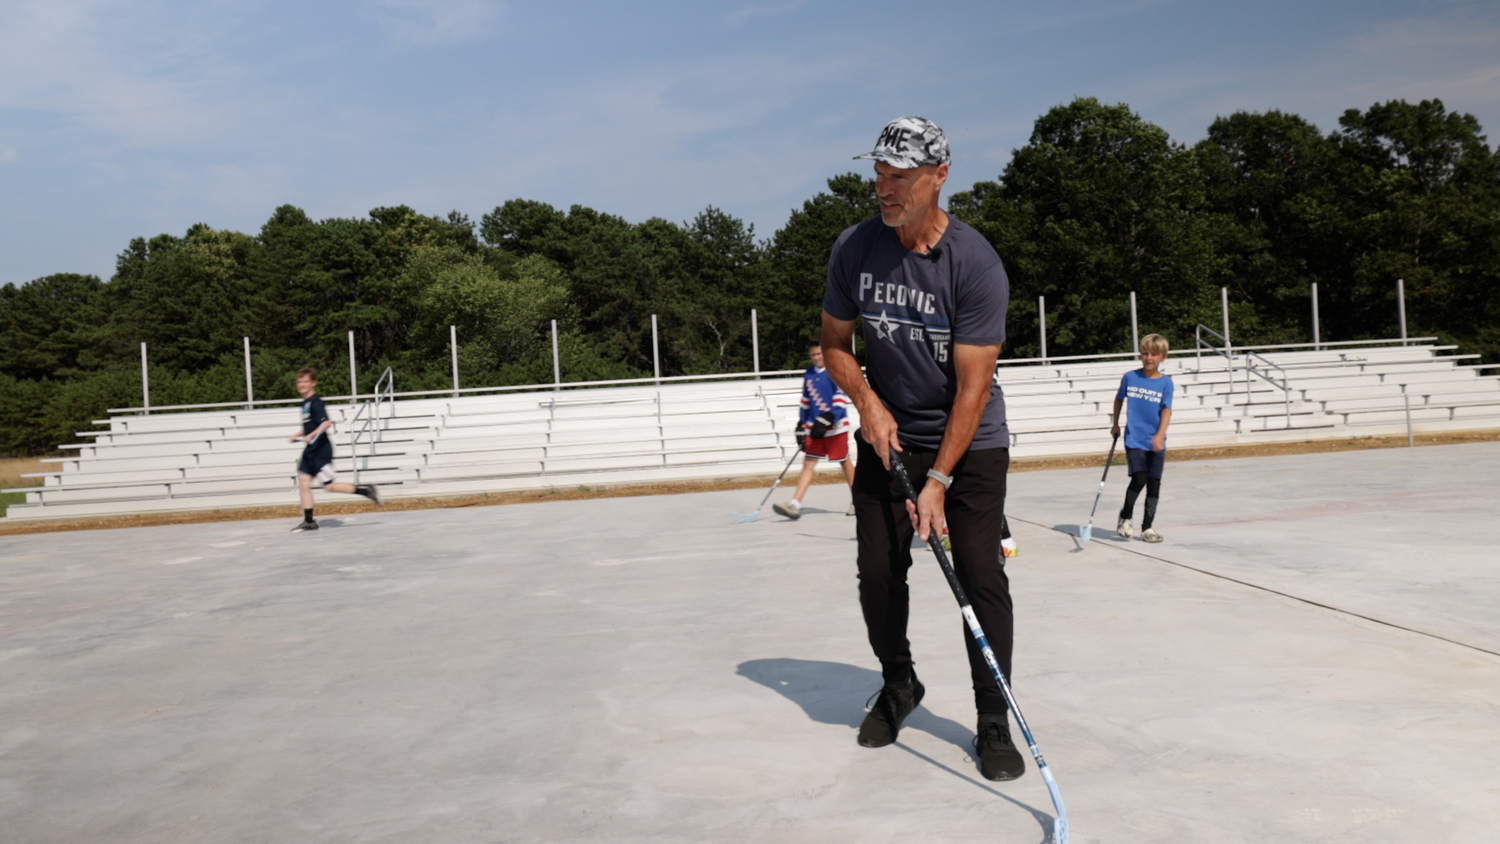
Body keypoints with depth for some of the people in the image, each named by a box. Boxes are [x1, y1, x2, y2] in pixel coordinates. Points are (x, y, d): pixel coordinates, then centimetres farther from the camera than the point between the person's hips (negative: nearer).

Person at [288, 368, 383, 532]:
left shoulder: (315, 402, -13)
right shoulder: (305, 403, 15)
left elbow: (326, 423, -24)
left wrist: (311, 435, -32)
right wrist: (297, 435, 21)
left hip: (321, 450, -9)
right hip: (310, 451, 9)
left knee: (328, 486, -7)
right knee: (304, 483, 4)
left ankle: (365, 490, 2)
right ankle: (308, 521, 8)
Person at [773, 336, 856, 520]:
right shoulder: (809, 374, 11)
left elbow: (842, 398, -15)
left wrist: (827, 419, -24)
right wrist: (801, 426, 13)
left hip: (836, 427, -5)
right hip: (814, 428, 5)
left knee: (844, 462, 6)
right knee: (808, 463, -1)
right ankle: (795, 505, -8)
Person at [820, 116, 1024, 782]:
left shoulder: (976, 264, -20)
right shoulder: (855, 248, -7)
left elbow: (972, 386, -20)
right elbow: (834, 342, 7)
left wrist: (938, 479, -24)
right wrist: (868, 402, -11)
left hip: (970, 442, -3)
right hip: (888, 435, 3)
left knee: (980, 576, -8)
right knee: (878, 573, 1)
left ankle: (993, 722, 8)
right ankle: (898, 685, 28)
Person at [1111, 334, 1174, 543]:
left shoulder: (1166, 382, -3)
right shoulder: (1130, 377, 0)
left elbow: (1166, 410, -11)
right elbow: (1119, 399, 16)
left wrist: (1160, 435, -26)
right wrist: (1115, 424, 20)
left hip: (1156, 443, 1)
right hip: (1134, 439, -1)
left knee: (1154, 484, 5)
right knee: (1139, 479, -14)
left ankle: (1147, 528, 17)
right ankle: (1125, 519, 8)